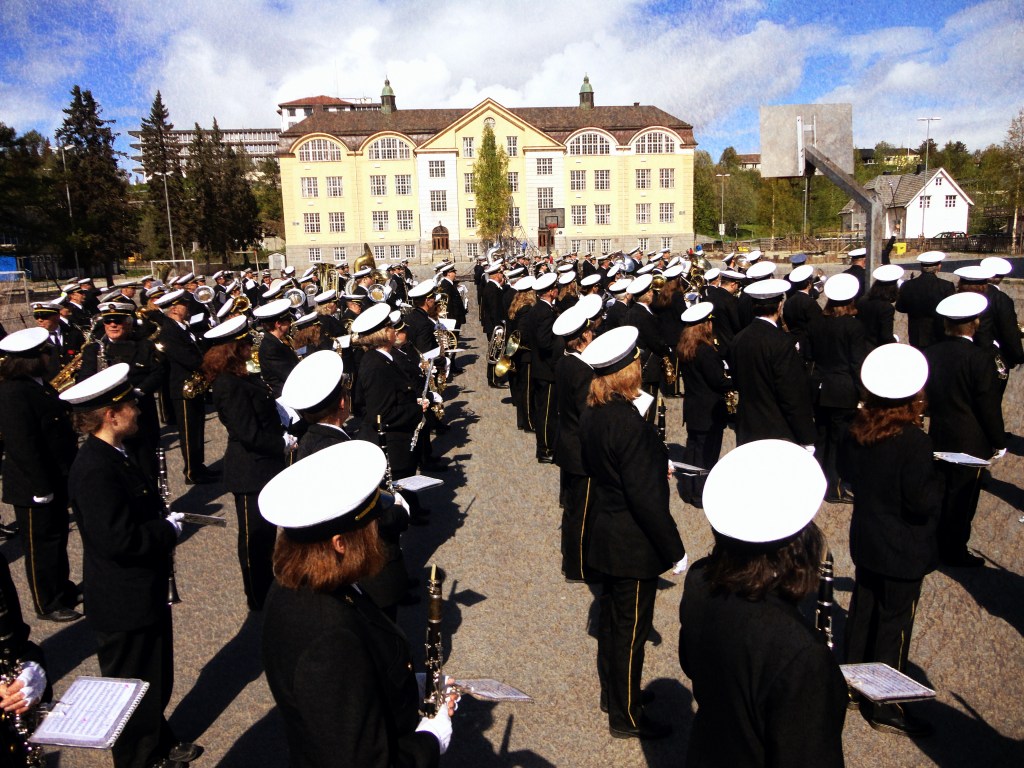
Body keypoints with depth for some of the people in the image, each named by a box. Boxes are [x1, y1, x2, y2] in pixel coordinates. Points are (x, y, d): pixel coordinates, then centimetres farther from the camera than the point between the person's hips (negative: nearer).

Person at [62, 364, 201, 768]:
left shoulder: (112, 457, 5)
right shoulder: (94, 470, -27)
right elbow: (119, 540, -32)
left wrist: (162, 514, 0)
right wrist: (168, 528, -18)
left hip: (144, 594, 10)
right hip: (124, 607, -10)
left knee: (156, 681, 26)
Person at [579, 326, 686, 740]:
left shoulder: (591, 414, 0)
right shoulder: (630, 423, -28)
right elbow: (645, 497, -26)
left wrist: (656, 462, 15)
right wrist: (674, 549, -16)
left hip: (605, 535, 9)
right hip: (634, 546, -9)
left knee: (612, 618, 23)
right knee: (631, 627, 8)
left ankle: (613, 693, 42)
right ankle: (626, 716, 25)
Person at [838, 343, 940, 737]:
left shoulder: (857, 429, -5)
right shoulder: (914, 441, -26)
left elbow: (847, 471, 9)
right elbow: (922, 501, -24)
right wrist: (936, 480, -6)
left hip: (865, 539, 7)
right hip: (904, 550, -7)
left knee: (863, 610, 20)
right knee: (895, 621, 6)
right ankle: (885, 707, 19)